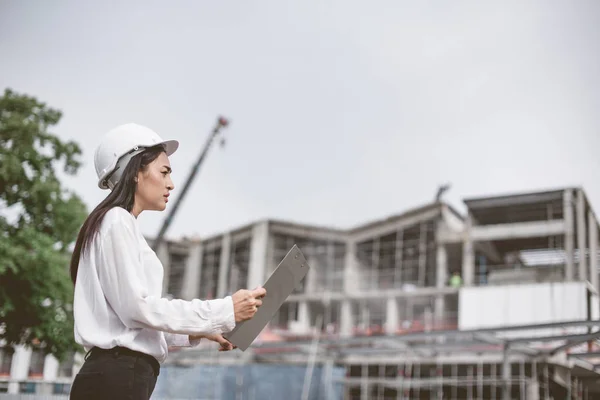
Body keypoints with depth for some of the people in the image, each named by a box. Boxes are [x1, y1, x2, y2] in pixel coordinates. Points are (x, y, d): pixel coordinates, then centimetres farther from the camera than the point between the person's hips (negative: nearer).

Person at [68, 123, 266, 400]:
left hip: (119, 376, 9)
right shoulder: (117, 222, -6)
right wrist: (225, 311, -13)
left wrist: (197, 331, 10)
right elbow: (136, 306, -16)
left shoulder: (120, 225, 21)